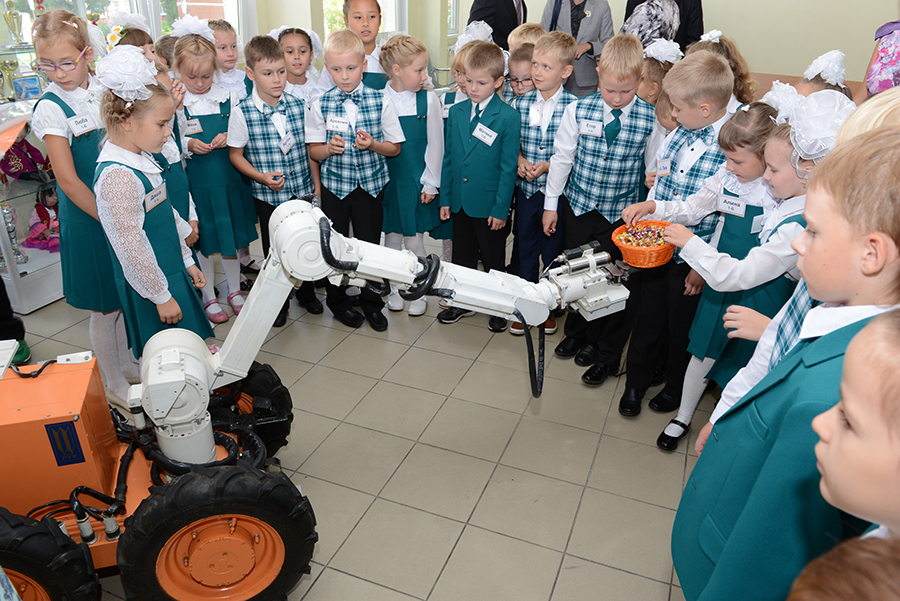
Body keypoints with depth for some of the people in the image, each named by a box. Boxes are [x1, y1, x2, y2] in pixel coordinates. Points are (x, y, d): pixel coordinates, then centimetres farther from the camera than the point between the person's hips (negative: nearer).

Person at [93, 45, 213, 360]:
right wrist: (161, 296, -16)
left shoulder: (140, 160, 6)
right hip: (149, 286, -9)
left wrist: (187, 260, 21)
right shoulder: (117, 177, -24)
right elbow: (131, 248, -23)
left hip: (171, 272, 9)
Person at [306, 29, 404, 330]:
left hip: (371, 184, 0)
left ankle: (372, 303, 26)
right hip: (334, 185, 1)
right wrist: (330, 148, -18)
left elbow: (394, 147, 1)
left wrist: (373, 144, -18)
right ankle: (338, 301, 31)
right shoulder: (320, 105, -2)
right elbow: (314, 151, 3)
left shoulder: (380, 101, -4)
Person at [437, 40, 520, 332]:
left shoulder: (508, 116, -10)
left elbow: (508, 166, -10)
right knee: (461, 257, 17)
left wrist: (501, 208, -12)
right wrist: (445, 198, 6)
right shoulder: (456, 112, 4)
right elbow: (448, 158, 8)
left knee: (493, 261, 10)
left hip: (489, 204, -4)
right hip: (460, 201, 5)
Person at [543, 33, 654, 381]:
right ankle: (577, 334, 42)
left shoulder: (650, 119, -10)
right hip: (578, 206, 2)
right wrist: (551, 204, 5)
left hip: (623, 213, -2)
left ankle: (606, 354, 25)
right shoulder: (579, 111, -7)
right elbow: (562, 157, 2)